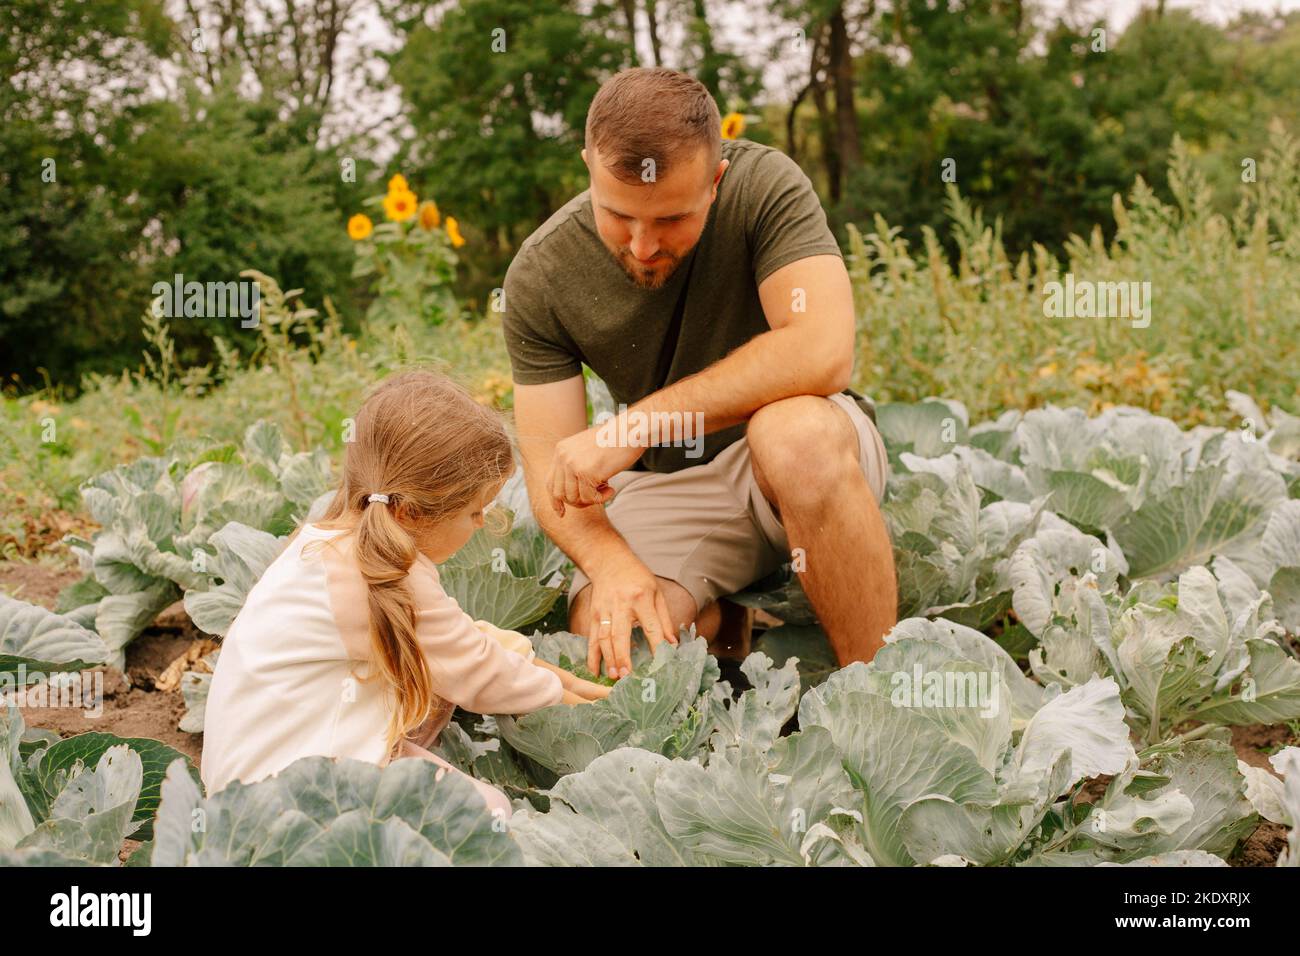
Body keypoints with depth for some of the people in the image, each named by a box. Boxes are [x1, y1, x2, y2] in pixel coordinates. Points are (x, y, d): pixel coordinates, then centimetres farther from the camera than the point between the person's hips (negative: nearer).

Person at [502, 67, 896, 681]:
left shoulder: (764, 186, -19)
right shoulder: (538, 278, -12)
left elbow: (822, 353, -32)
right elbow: (550, 470, -13)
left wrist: (638, 425, -34)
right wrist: (610, 563, -34)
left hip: (806, 455, -1)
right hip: (667, 486, 2)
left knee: (793, 430, -38)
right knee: (607, 647, -27)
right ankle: (721, 620, 6)